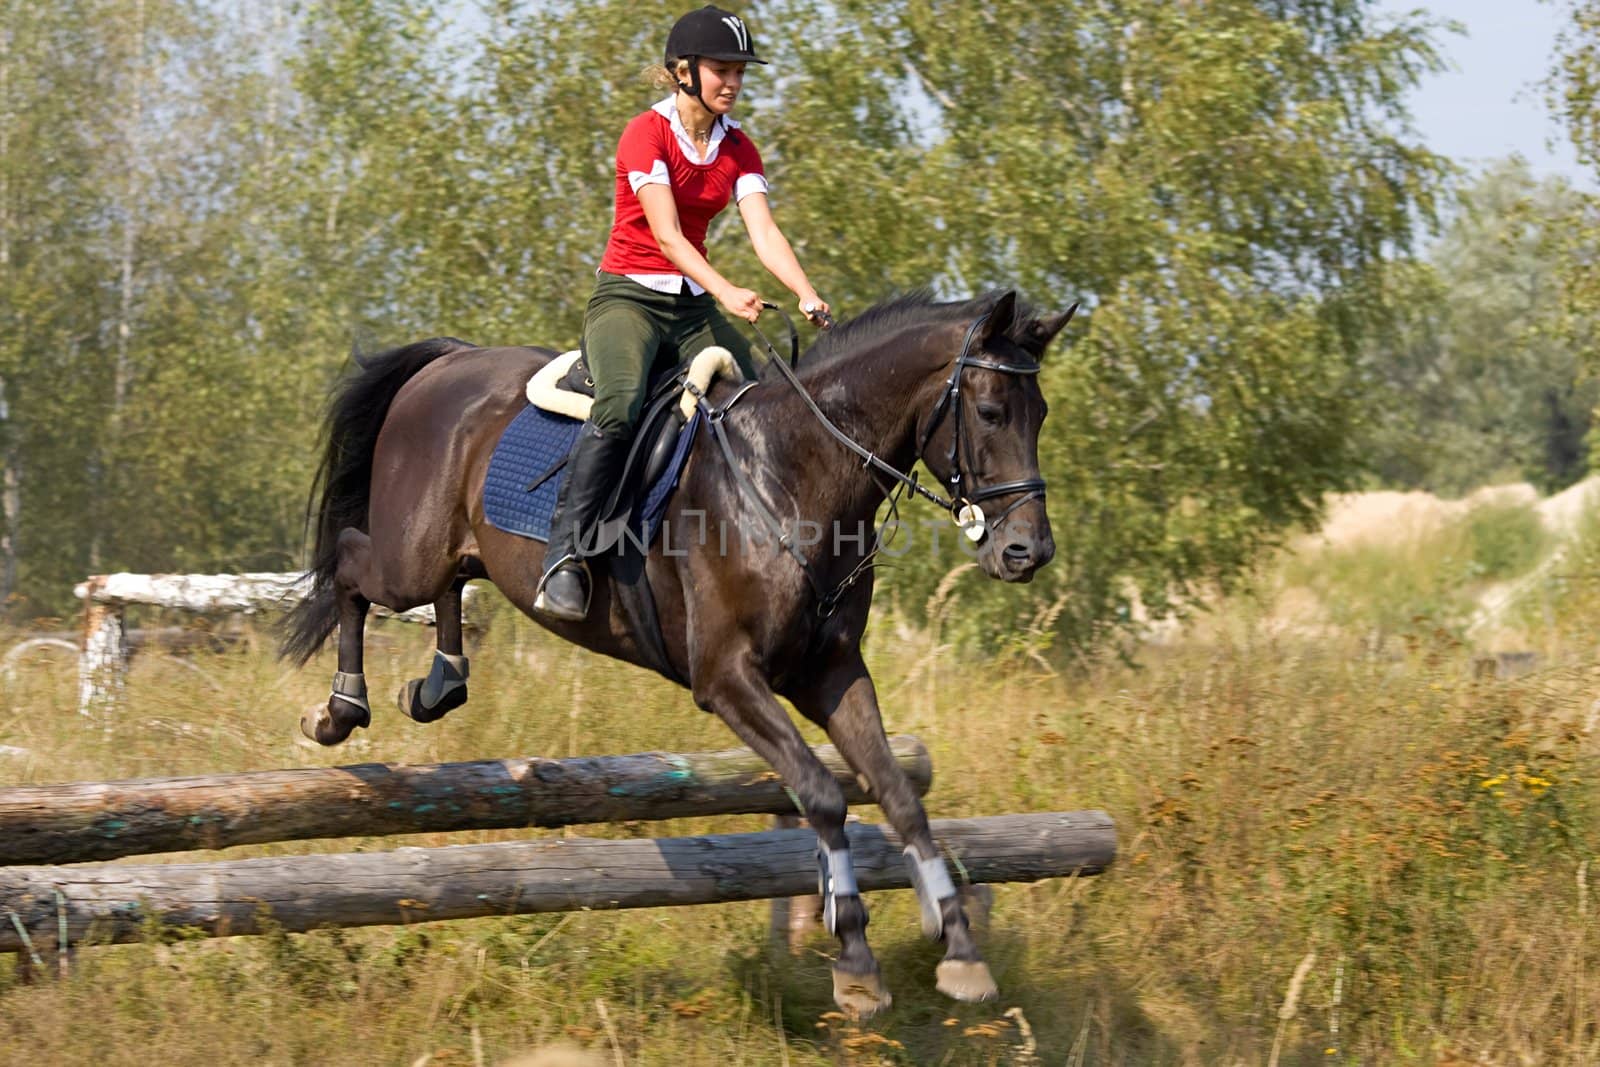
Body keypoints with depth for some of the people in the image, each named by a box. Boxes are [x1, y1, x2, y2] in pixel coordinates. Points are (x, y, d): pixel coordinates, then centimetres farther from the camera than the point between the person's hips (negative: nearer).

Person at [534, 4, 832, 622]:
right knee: (620, 407, -34)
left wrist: (809, 299, -21)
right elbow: (665, 233, -20)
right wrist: (726, 293, -35)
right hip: (627, 296, -7)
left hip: (693, 305, 7)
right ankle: (564, 557, -32)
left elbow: (764, 234, -3)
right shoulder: (647, 135, -11)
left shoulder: (738, 149, 9)